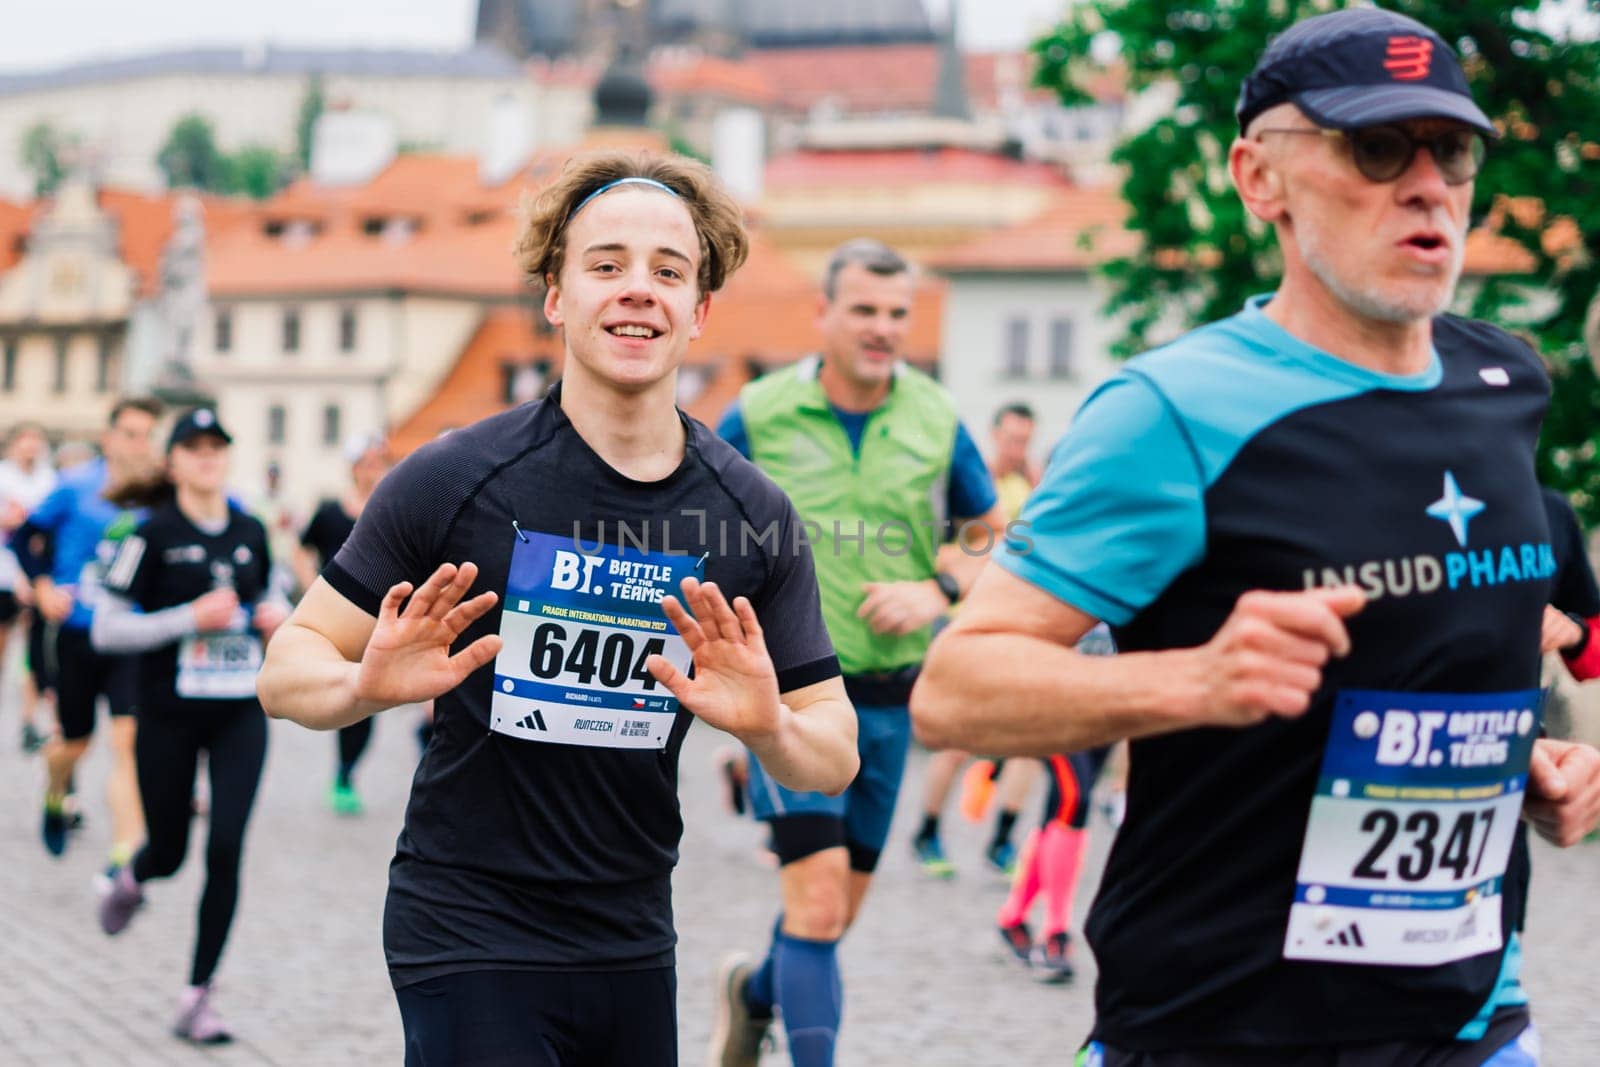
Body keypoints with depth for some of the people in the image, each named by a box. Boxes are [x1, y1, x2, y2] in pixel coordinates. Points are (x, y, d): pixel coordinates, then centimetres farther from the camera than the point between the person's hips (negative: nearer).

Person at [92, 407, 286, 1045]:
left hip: (241, 714, 3)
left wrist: (278, 616, 0)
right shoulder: (153, 535, -8)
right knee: (169, 852, 10)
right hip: (169, 715, -3)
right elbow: (107, 632, -11)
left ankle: (197, 997, 0)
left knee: (225, 849, -9)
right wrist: (192, 618, -19)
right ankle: (130, 880, 49)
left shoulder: (250, 533, 6)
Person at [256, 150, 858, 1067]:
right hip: (468, 940, -4)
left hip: (633, 946, 4)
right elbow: (288, 669, -6)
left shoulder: (755, 517, -2)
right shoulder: (452, 482, -11)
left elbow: (835, 759, 2)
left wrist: (768, 725, -20)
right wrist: (366, 687, -28)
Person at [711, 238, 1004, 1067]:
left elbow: (995, 536, 11)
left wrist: (939, 588, -7)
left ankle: (756, 991, 46)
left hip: (887, 695, 4)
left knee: (838, 909, 16)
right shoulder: (758, 416, -5)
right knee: (819, 899, -15)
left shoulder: (936, 421, 1)